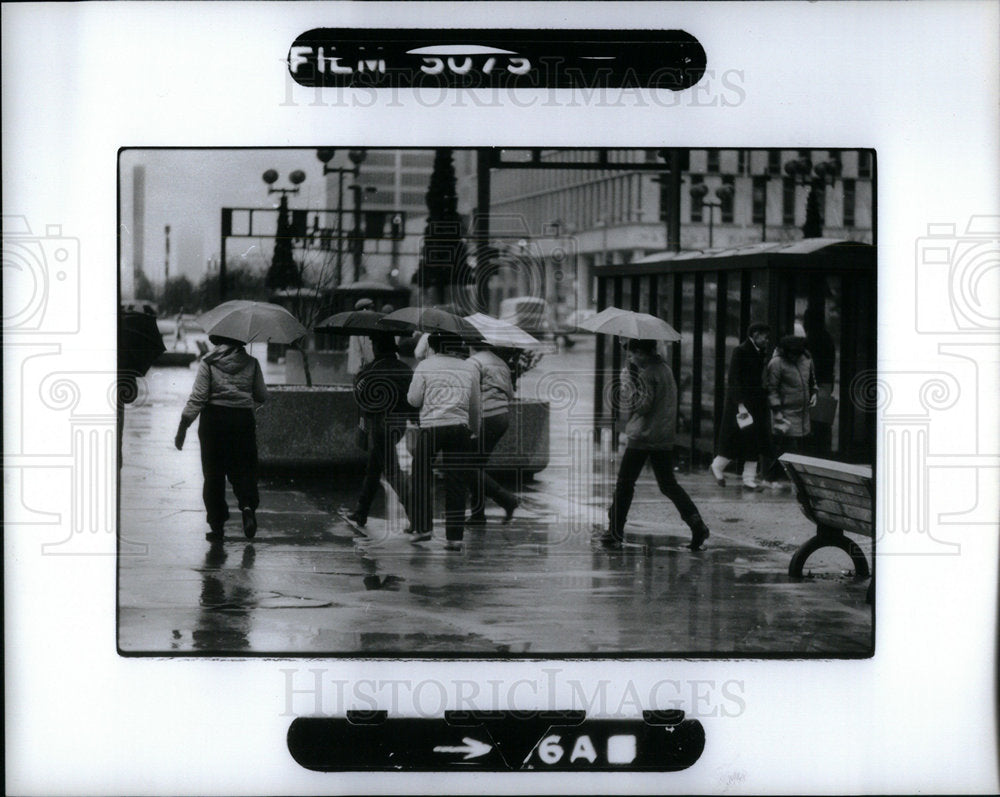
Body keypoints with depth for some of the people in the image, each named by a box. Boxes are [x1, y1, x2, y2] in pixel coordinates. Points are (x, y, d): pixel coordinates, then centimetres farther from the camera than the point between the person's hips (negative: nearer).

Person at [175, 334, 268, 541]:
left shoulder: (208, 363, -5)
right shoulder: (251, 363, 2)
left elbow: (197, 398, -10)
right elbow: (262, 397, 7)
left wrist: (183, 426, -6)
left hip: (214, 420, -1)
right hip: (243, 420, 1)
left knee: (213, 473, 5)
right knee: (244, 469, 10)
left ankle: (217, 526, 6)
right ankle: (248, 505, -19)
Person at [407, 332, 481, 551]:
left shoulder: (425, 366, 1)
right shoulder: (469, 368, 9)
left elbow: (413, 399, 1)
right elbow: (474, 406, 16)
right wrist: (474, 428, 32)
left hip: (431, 427, -2)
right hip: (459, 428, 2)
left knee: (422, 477, 14)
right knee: (456, 483, 4)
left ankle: (423, 527, 11)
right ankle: (454, 536, 2)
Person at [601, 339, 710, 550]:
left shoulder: (648, 373, -15)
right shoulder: (665, 368, 13)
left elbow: (641, 405, -20)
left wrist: (627, 381, -14)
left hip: (642, 437, -8)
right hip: (664, 438, 8)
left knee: (624, 484, 2)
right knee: (668, 485, 12)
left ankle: (615, 533, 5)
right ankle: (696, 523, -4)